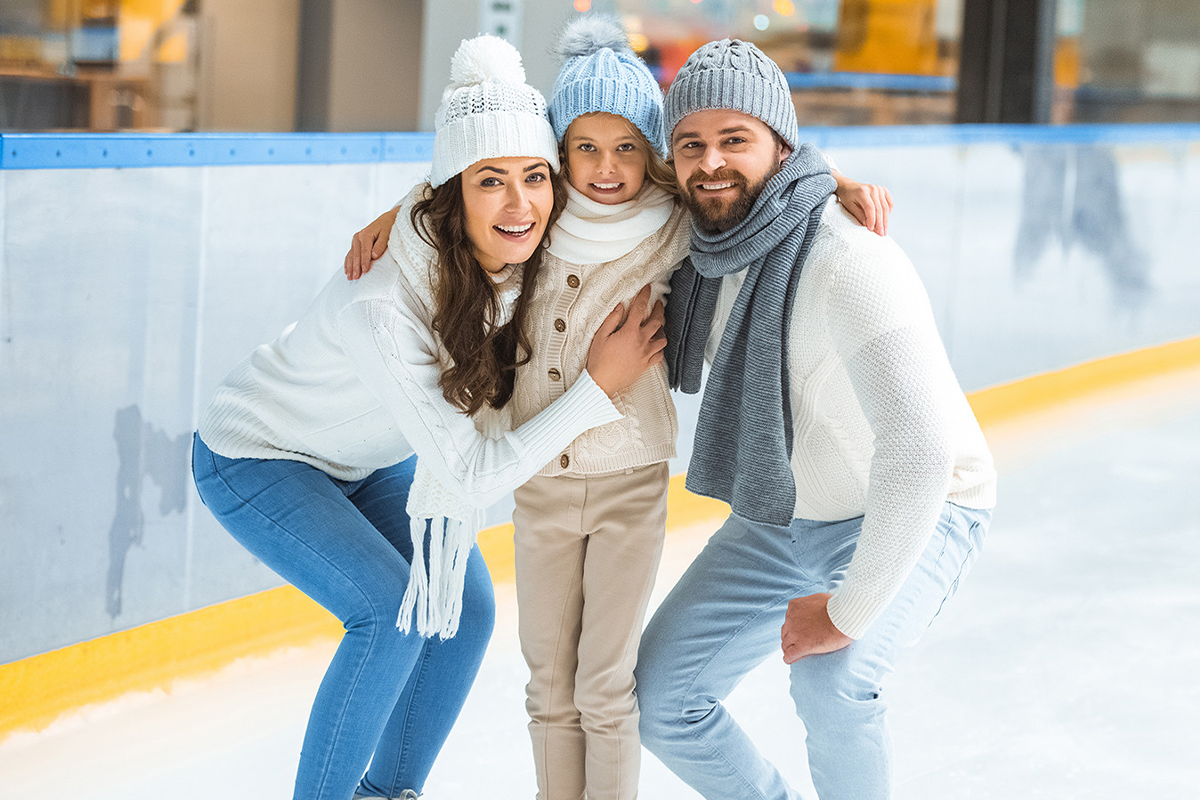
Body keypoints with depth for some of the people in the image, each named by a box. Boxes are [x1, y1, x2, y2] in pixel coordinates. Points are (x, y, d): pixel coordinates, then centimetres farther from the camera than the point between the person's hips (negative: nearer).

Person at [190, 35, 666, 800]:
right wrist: (599, 386, -38)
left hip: (373, 455, 7)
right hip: (258, 456, -7)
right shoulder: (385, 304, -40)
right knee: (395, 613, -20)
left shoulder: (521, 251, -21)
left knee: (466, 609, -1)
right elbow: (469, 478, -36)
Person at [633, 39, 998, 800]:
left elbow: (920, 447, -43)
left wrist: (850, 609, -36)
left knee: (830, 681, -34)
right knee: (660, 701, 4)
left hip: (913, 515, -7)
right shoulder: (704, 242, -9)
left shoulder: (848, 264, -34)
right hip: (778, 518, 7)